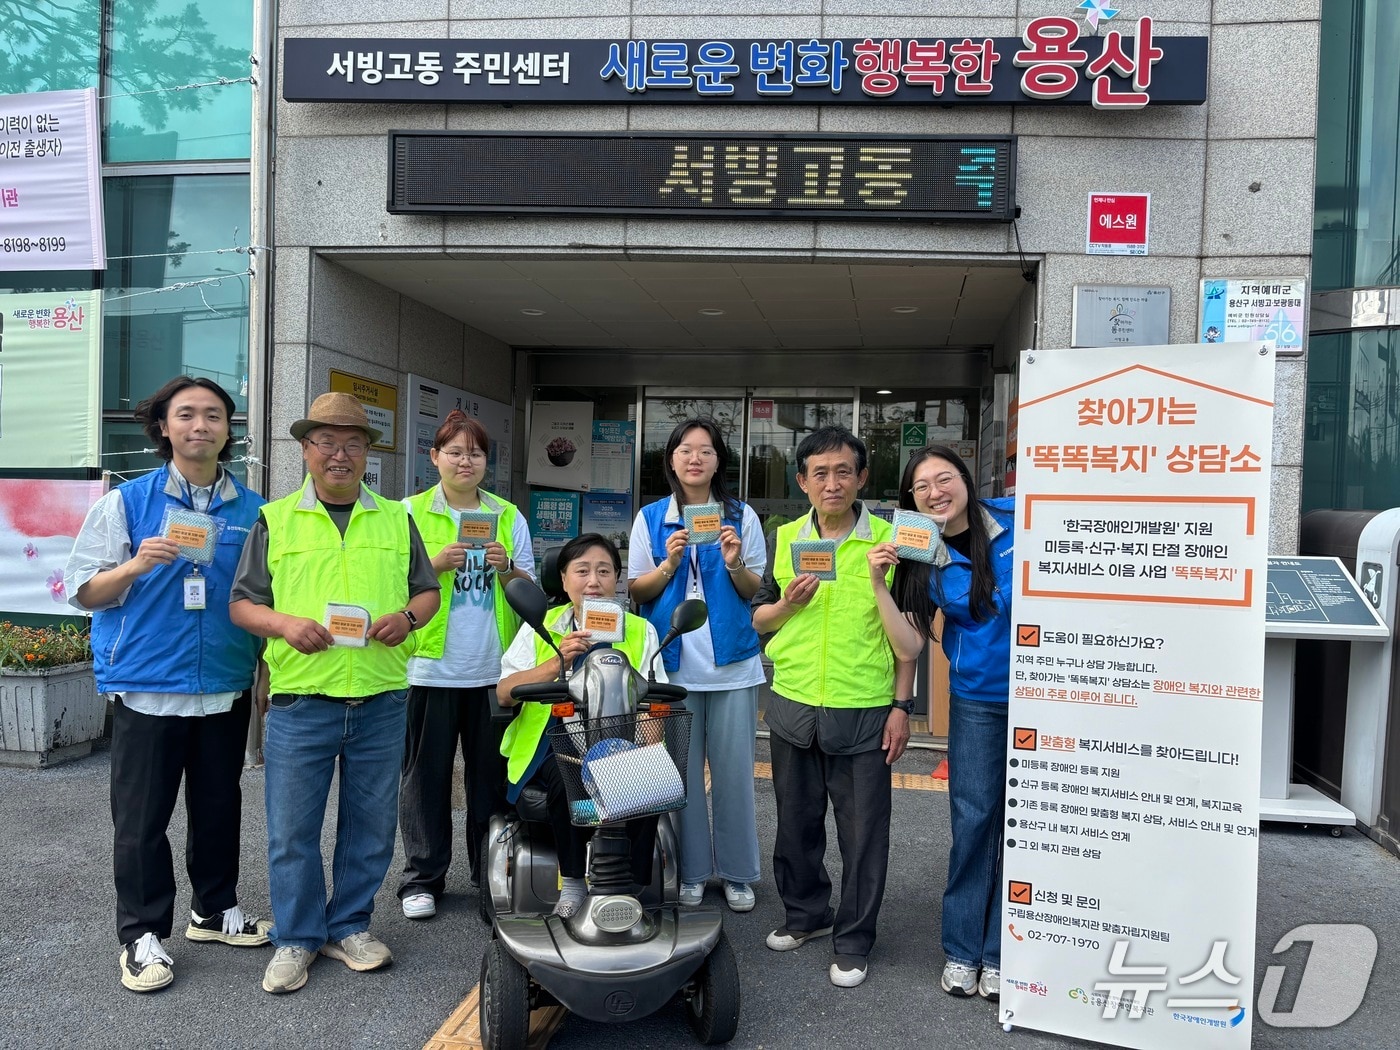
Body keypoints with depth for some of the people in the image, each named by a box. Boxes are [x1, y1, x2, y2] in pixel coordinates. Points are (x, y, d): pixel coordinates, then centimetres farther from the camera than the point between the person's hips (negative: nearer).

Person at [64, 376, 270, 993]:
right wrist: (135, 566, -20)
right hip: (146, 686, -2)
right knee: (141, 818, 6)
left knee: (220, 807, 14)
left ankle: (214, 909, 33)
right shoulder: (128, 502, -1)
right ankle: (142, 935, 21)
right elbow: (83, 593, -1)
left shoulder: (252, 511, 6)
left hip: (227, 689, 3)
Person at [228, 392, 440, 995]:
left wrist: (408, 616, -8)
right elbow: (241, 604, 6)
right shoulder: (275, 520, 5)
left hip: (381, 701, 2)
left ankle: (349, 926, 29)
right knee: (291, 828, 5)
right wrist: (286, 623, -14)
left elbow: (427, 590, 14)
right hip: (300, 700, -1)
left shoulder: (397, 519, 11)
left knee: (371, 826, 11)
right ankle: (297, 938, 23)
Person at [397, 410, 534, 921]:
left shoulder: (508, 516, 11)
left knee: (492, 774, 8)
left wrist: (507, 568, -10)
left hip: (495, 667, 2)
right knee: (427, 773, 4)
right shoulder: (410, 512, 4)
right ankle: (423, 878, 17)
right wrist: (437, 564, -16)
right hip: (432, 666, -2)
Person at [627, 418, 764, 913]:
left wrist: (735, 564, -15)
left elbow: (754, 591, 5)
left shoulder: (742, 516, 5)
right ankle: (690, 871, 19)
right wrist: (669, 565, -12)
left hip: (732, 662, 0)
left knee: (733, 770, 4)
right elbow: (637, 591, 6)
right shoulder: (651, 518, 6)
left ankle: (737, 872, 19)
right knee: (682, 770, 4)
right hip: (674, 662, 0)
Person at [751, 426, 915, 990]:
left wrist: (902, 705, -5)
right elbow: (759, 619, 11)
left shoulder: (889, 539, -4)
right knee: (796, 822, 18)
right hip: (793, 708, 4)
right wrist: (789, 602, -10)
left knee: (863, 832, 7)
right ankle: (805, 913, 39)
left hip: (863, 712, -3)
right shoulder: (785, 538, 5)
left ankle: (853, 941, 25)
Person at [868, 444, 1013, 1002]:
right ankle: (962, 950, 22)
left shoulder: (1020, 520, -8)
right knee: (973, 821, 6)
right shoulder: (923, 561, -1)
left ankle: (1000, 955, 21)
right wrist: (879, 583, -14)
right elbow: (909, 645, -5)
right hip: (977, 702, 2)